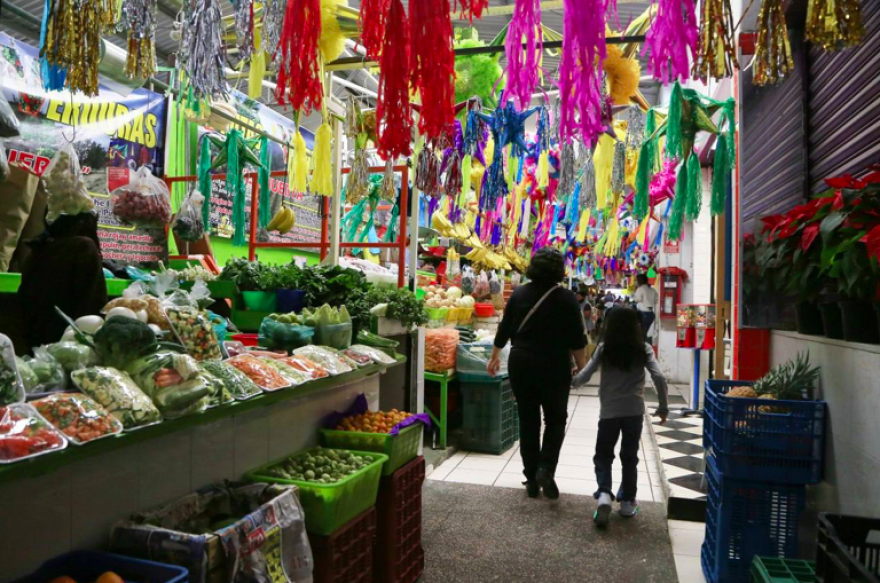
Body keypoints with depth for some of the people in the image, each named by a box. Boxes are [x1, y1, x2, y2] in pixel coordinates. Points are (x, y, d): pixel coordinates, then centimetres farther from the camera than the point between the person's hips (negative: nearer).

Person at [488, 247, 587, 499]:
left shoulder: (519, 294, 2)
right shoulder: (566, 298, -7)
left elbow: (504, 329, 8)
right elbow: (577, 339, -7)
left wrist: (495, 356, 21)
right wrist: (582, 369, 3)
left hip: (521, 364, 3)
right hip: (554, 367, -2)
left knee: (528, 421, 11)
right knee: (555, 419, 14)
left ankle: (532, 479, 16)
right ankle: (546, 468, -3)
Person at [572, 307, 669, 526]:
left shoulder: (604, 349, -1)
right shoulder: (643, 349, 1)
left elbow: (584, 376, -3)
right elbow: (659, 378, -7)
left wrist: (572, 382, 19)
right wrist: (664, 407, 4)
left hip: (609, 411, -1)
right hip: (634, 411, 1)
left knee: (603, 455, 11)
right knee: (630, 457, 15)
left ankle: (604, 494, -10)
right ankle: (627, 501, 21)